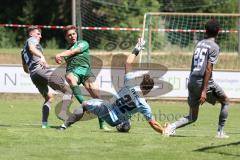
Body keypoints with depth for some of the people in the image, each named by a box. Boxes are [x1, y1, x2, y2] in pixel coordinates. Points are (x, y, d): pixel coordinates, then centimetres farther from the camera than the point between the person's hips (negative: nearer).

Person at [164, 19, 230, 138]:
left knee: (192, 117, 13)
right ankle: (220, 132, 13)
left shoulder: (199, 44, 14)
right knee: (225, 102, 17)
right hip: (204, 82, -6)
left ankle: (173, 126, -13)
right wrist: (204, 91, -18)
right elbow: (208, 69, -15)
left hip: (192, 81, 6)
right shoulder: (214, 47, -8)